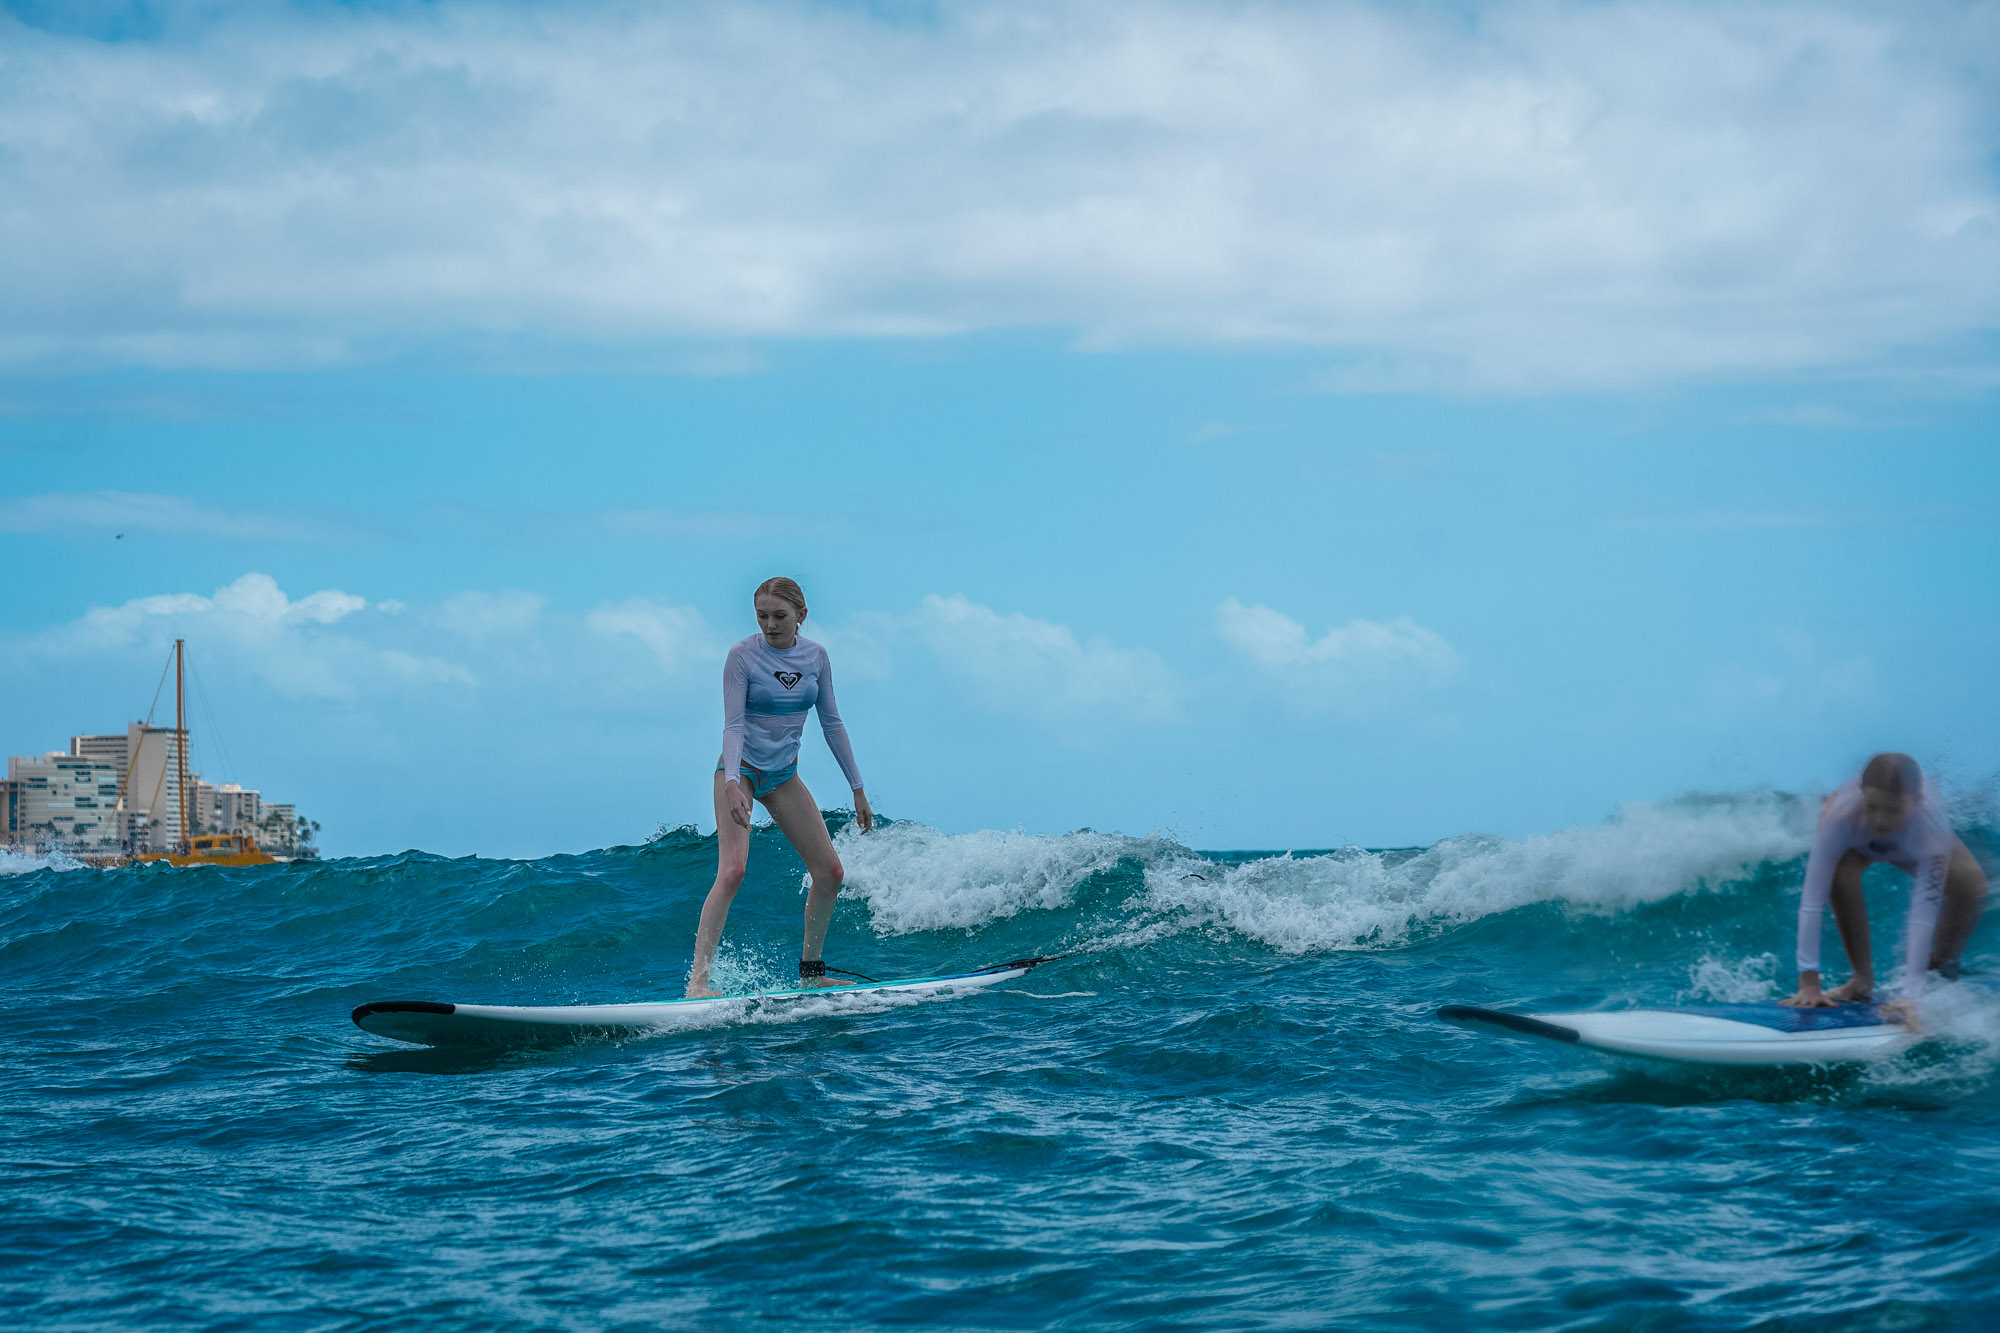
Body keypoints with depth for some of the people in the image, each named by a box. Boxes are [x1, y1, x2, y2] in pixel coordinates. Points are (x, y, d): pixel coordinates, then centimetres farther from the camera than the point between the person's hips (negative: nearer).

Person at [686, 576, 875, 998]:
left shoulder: (815, 656, -1)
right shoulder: (743, 655, -14)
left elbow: (831, 723, 6)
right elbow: (733, 725, -18)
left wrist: (858, 789, 7)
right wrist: (731, 782, -34)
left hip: (783, 773, 6)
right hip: (741, 768, -6)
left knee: (830, 871, 2)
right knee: (733, 869, -23)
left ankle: (811, 971, 18)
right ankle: (698, 979, -27)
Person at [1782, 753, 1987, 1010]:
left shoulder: (1931, 824, -46)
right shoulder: (1839, 814, -45)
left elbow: (1924, 912, -49)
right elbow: (1812, 902, -46)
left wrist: (1910, 995, -56)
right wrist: (1809, 984, -50)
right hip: (1859, 845, 0)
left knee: (1971, 883, -25)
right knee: (1841, 873, -33)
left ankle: (1942, 974, 1)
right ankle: (1862, 979, -14)